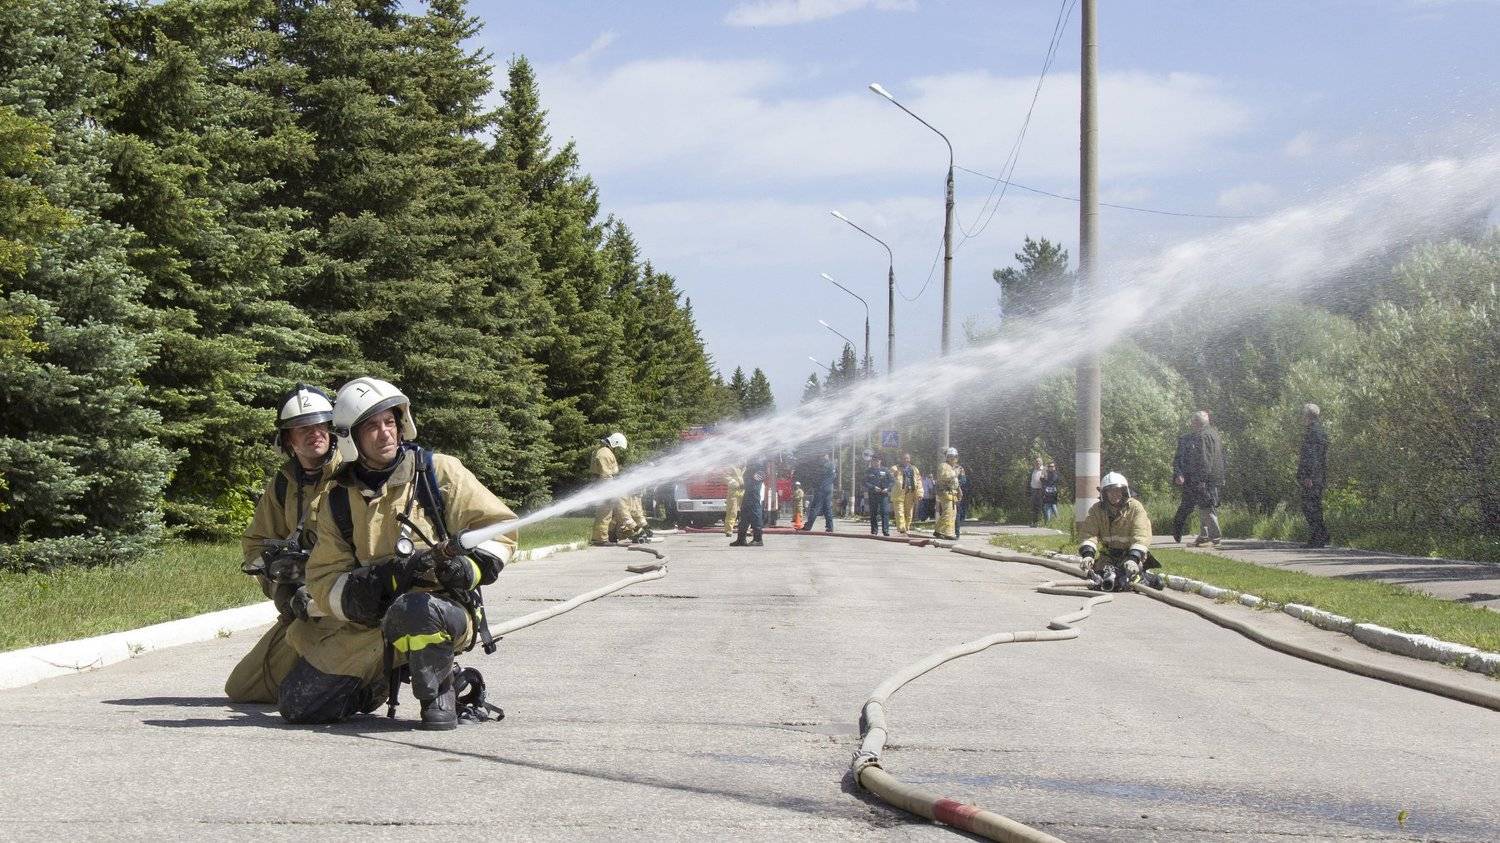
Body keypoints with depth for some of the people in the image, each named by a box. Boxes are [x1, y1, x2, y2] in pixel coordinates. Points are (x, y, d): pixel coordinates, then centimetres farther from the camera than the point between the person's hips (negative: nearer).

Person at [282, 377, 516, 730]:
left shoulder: (437, 472, -3)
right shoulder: (337, 500, 5)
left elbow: (497, 526, -3)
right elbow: (324, 581, 0)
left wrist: (468, 568, -23)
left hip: (446, 610, -4)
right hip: (367, 627, 5)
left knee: (413, 611, -42)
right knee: (297, 705, 1)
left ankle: (439, 696, -14)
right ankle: (383, 683, 27)